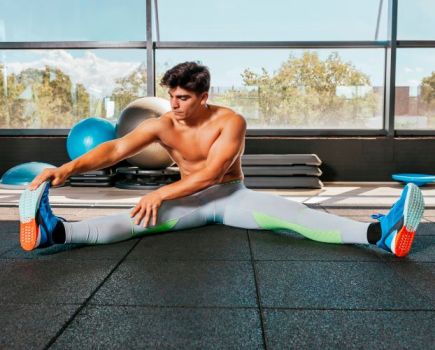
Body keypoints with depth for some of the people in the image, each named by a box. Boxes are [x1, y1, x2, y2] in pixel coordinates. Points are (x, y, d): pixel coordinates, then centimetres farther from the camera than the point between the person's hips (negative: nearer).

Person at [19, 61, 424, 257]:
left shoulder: (231, 122, -18)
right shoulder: (161, 125, -9)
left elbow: (210, 173, -27)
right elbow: (115, 149, -19)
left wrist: (162, 193, -35)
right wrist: (69, 167, -34)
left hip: (233, 196, -2)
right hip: (191, 200, 2)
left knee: (294, 213, -26)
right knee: (140, 219, -25)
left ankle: (380, 233, -43)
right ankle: (55, 231, -42)